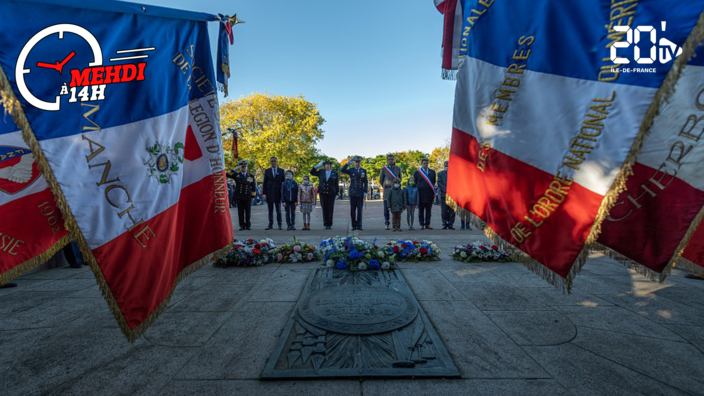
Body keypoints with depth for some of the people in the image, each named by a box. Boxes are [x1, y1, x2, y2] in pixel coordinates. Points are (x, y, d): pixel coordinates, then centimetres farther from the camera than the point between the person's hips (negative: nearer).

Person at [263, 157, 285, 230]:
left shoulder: (281, 171, 6)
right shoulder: (267, 171, 8)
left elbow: (284, 182, 6)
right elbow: (265, 183, 7)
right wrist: (264, 193, 0)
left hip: (278, 193, -1)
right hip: (269, 194, 1)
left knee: (278, 210, 4)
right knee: (270, 210, 5)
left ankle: (279, 225, 10)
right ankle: (270, 225, 11)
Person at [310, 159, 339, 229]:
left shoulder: (335, 173, 6)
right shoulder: (321, 172, 10)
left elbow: (336, 184, 6)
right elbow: (311, 172, 12)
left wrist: (337, 194, 2)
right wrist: (317, 166, 2)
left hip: (331, 193, -1)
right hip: (323, 193, 1)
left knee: (330, 209, -1)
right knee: (324, 209, 1)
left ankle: (329, 224, 6)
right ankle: (325, 224, 6)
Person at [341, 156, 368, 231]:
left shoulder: (364, 171, 8)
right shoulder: (351, 170, 5)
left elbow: (365, 182, 5)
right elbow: (342, 170, -12)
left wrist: (365, 192, -3)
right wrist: (348, 163, -22)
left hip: (360, 193, 0)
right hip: (352, 193, 0)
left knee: (359, 210, 0)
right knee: (352, 210, 2)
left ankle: (359, 226, 4)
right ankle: (354, 225, 10)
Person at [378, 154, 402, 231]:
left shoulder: (398, 169, 8)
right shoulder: (384, 169, 5)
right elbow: (380, 180, 14)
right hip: (386, 190, -1)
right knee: (386, 207, -2)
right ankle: (386, 224, 5)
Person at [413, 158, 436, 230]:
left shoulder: (432, 172, 11)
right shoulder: (417, 172, 5)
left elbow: (434, 182, 15)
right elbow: (415, 183, 7)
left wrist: (433, 191, 8)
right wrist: (417, 191, 2)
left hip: (429, 194, 2)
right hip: (421, 194, -2)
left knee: (428, 210, 5)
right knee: (421, 210, 2)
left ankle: (427, 224, 11)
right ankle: (422, 224, 8)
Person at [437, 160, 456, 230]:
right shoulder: (440, 173, 12)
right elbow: (439, 183, 1)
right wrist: (446, 190, -11)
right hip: (443, 194, -1)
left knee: (452, 210, -2)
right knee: (444, 210, -1)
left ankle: (451, 224, 4)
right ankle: (445, 224, 5)